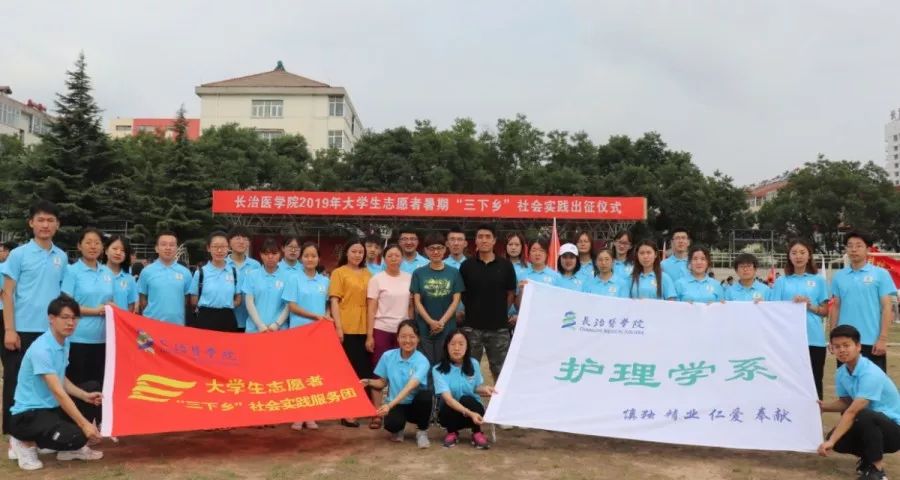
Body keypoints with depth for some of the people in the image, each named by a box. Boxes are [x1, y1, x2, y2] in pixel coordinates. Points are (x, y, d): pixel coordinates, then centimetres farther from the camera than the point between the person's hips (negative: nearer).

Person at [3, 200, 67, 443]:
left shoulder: (62, 257, 8)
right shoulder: (19, 254, -3)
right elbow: (8, 294, -4)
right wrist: (9, 330, -10)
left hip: (51, 332, 3)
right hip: (23, 331, -3)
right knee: (16, 384, 5)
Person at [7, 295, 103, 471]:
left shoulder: (65, 343, 6)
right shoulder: (41, 349, -24)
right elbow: (58, 392, -28)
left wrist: (85, 395, -5)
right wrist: (84, 424, -30)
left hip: (52, 407, 9)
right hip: (29, 413, -9)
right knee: (76, 437, -29)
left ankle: (72, 448, 8)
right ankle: (25, 443, 1)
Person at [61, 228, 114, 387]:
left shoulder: (108, 273, 12)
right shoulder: (72, 271, -3)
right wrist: (95, 310, -15)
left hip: (102, 338, 5)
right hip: (78, 338, -5)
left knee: (99, 385, 10)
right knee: (76, 385, 2)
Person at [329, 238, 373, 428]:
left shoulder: (368, 274, 12)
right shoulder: (338, 273, 0)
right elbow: (334, 301, -6)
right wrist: (338, 326, -14)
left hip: (364, 328, 5)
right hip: (346, 328, -4)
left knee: (363, 369, 10)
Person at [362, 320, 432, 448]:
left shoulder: (422, 361, -17)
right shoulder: (388, 356, -5)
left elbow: (410, 387, -31)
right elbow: (383, 382, 9)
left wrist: (389, 405, -43)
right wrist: (369, 382, -13)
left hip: (415, 405, -1)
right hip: (396, 405, 1)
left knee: (425, 395, -36)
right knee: (391, 424, -34)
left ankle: (422, 431, -6)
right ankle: (398, 429, 9)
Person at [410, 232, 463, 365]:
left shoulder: (454, 273, 5)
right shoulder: (419, 273, 4)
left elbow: (456, 301, 1)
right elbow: (417, 301, 0)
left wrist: (442, 322, -11)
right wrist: (431, 322, -12)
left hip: (447, 328, 0)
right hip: (424, 328, 0)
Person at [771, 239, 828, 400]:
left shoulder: (818, 280, 8)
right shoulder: (781, 281, 7)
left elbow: (825, 310, 9)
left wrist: (811, 306, -10)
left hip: (814, 339, 0)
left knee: (814, 383, 4)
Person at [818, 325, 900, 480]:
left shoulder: (870, 374, -28)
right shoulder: (841, 373, -2)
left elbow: (852, 412, -34)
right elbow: (845, 403, 12)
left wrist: (830, 441, -36)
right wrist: (824, 406, -8)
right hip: (869, 425, 8)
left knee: (863, 416, -38)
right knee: (836, 439, -16)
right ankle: (869, 456, 15)